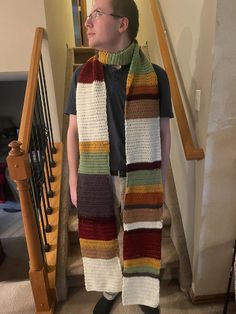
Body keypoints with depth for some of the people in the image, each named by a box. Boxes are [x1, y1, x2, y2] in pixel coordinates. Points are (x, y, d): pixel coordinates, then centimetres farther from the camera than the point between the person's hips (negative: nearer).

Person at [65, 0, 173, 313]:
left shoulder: (155, 76, -6)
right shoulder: (82, 75, -1)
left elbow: (163, 132, -1)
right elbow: (74, 130, 3)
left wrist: (162, 179, 1)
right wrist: (74, 179, 3)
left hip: (141, 177, -1)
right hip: (96, 177, 2)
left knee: (142, 242, 14)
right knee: (103, 239, 19)